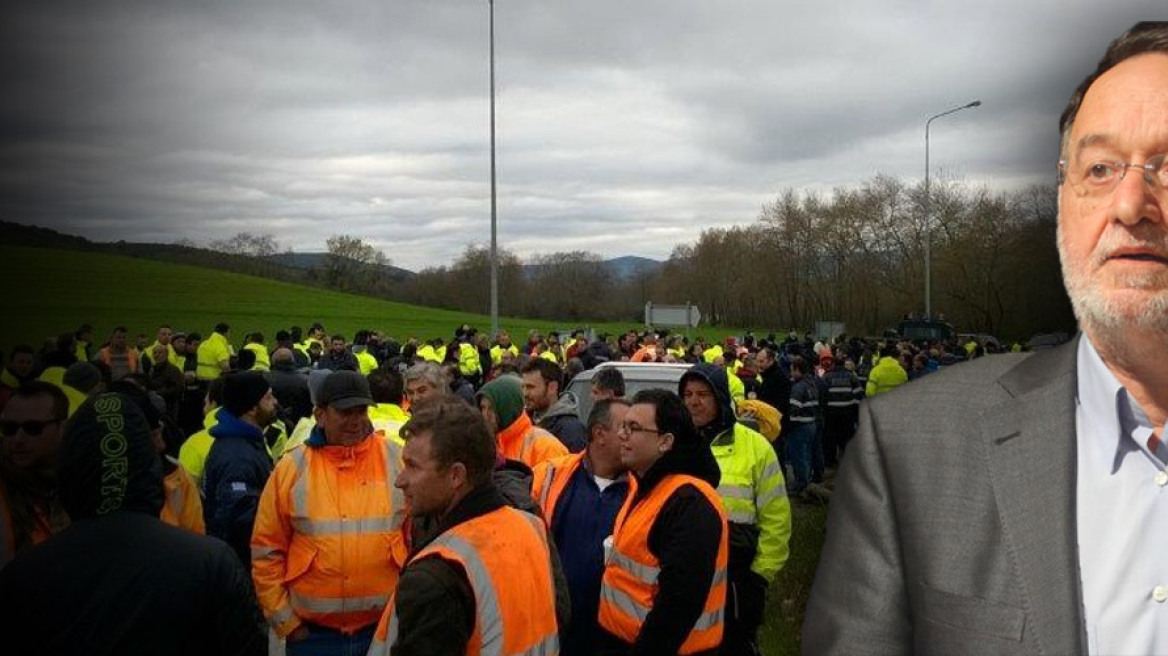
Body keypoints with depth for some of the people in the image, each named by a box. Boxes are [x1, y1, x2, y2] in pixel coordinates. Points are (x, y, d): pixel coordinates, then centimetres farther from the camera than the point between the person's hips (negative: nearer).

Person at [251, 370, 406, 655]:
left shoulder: (396, 460, -3)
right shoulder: (292, 468, -3)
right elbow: (267, 551, 2)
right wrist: (285, 621, 1)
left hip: (386, 626, 0)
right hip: (312, 631, 0)